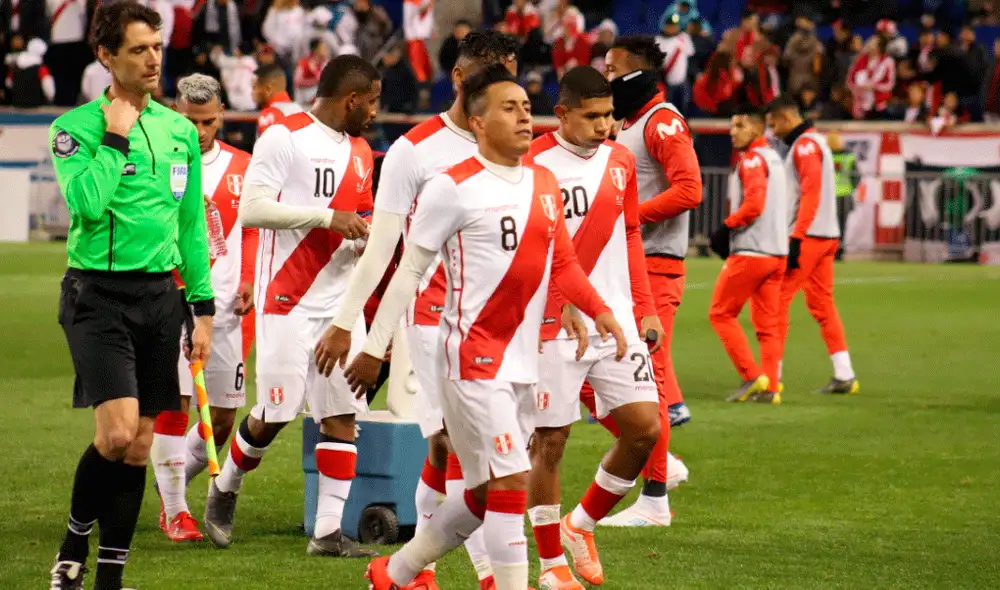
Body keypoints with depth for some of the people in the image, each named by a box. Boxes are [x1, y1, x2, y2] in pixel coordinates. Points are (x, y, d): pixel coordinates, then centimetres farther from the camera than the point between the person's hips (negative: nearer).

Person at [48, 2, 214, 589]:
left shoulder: (180, 131, 10)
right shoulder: (75, 127, -5)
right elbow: (88, 204, -20)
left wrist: (203, 308, 12)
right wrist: (115, 138, -14)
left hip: (160, 296, 5)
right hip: (99, 294, -5)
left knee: (139, 446, 5)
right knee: (117, 432, -17)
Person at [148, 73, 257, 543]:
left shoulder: (241, 167, 10)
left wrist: (250, 280, 3)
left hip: (226, 304, 4)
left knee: (223, 416, 5)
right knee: (173, 401, -10)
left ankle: (173, 482, 29)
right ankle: (174, 510, 1)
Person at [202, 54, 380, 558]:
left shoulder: (360, 151, 16)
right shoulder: (284, 138, -9)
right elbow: (251, 209, -17)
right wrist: (328, 217, -20)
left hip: (340, 301, 7)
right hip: (288, 301, -7)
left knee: (341, 414, -1)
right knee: (276, 413, -4)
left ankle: (328, 531, 1)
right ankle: (225, 489, 23)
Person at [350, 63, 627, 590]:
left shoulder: (545, 183, 10)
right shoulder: (453, 189, -11)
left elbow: (562, 263, 19)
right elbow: (409, 270, -7)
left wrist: (600, 312, 3)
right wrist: (374, 349, -6)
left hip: (523, 363, 8)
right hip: (474, 359, -8)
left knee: (485, 495, 14)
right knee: (511, 482, -13)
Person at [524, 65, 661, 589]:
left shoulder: (620, 160, 10)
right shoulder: (533, 165, -9)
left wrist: (645, 308, 13)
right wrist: (564, 308, -20)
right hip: (553, 328, -5)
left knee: (645, 429, -2)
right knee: (549, 441, 0)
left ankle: (581, 526, 19)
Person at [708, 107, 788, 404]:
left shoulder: (752, 159, -10)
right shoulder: (774, 157, 18)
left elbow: (754, 204, -22)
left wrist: (727, 228, -10)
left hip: (750, 252, -9)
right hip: (777, 251, 9)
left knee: (721, 313, 1)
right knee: (767, 323, 9)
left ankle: (752, 376, -6)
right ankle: (769, 388, 6)